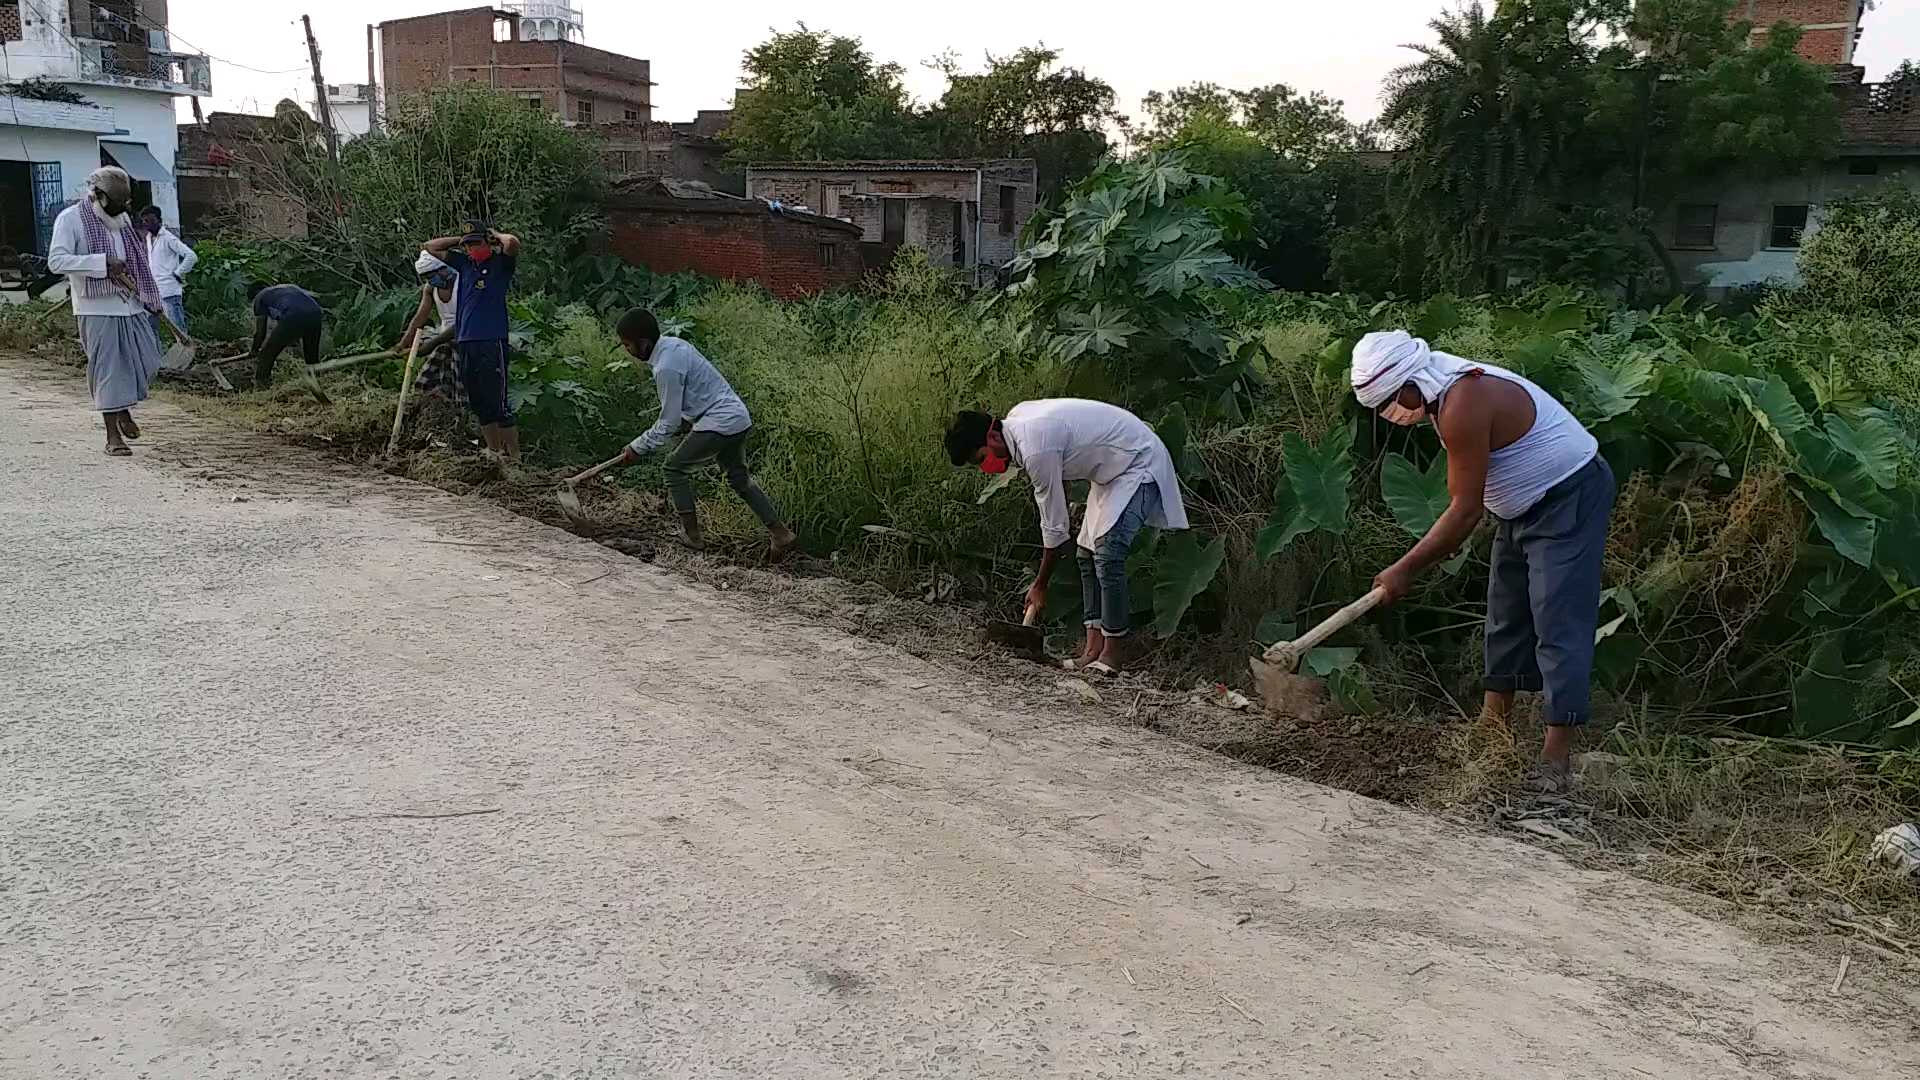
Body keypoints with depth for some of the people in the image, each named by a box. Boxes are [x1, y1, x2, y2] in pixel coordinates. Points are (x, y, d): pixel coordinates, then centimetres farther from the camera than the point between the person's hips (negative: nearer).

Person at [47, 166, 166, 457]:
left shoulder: (123, 218, 12)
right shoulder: (70, 218, -8)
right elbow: (56, 260, -18)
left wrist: (149, 297, 19)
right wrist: (103, 263, -26)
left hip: (131, 305, 6)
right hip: (97, 309, -6)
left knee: (147, 362, 4)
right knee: (107, 368, -4)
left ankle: (124, 409, 29)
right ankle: (113, 435, 3)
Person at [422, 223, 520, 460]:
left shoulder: (501, 262, 0)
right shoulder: (464, 263, 16)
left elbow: (512, 242, -21)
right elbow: (429, 247, 24)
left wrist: (495, 235, 0)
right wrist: (461, 239, 17)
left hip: (492, 341, -7)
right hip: (465, 342, 7)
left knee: (498, 402, -10)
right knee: (479, 404, 9)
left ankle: (514, 456, -6)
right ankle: (495, 452, 17)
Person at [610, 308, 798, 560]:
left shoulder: (665, 368, -20)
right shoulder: (673, 344, 9)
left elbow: (669, 422, -14)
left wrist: (637, 448, -4)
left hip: (718, 423, -10)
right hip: (740, 418, 10)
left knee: (675, 467, 6)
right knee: (739, 477, 21)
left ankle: (691, 534, 10)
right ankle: (781, 534, 18)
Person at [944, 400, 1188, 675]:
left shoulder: (1036, 449, -30)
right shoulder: (1015, 417, -2)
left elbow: (1054, 526, -21)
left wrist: (1039, 585, -9)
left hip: (1141, 464, -11)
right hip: (1115, 468, 11)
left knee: (1107, 555, -20)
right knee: (1088, 553, 5)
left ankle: (1115, 649, -12)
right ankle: (1094, 646, 5)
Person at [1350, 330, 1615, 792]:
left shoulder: (1463, 405, -29)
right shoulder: (1447, 388, 2)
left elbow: (1466, 510, -26)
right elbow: (1463, 494, 8)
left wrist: (1404, 570, -20)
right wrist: (1422, 559, 3)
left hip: (1570, 499, -10)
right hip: (1525, 504, 10)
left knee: (1558, 625, -13)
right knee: (1506, 613, 17)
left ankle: (1557, 757, -12)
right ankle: (1495, 717, 30)